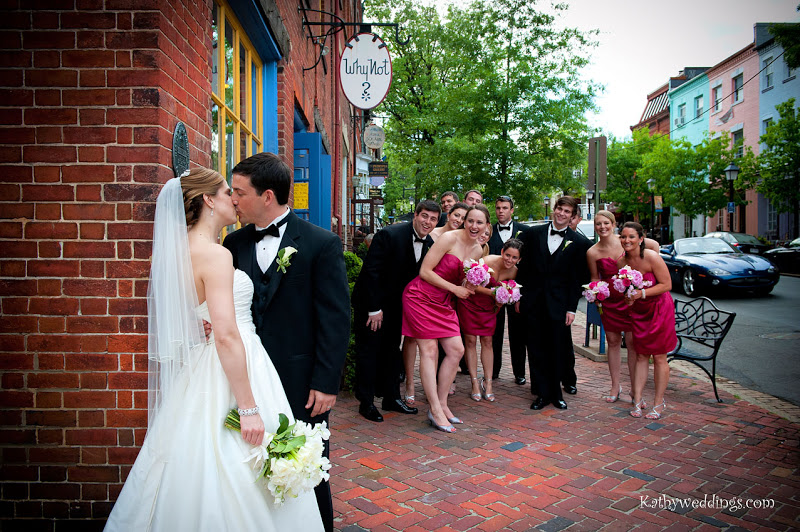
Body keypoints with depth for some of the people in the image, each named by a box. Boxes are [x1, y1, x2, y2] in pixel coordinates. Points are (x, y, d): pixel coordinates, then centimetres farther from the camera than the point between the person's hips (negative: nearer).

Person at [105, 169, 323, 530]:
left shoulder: (182, 250, 9)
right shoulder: (216, 255, -19)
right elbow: (226, 335, -25)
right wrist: (248, 408, -23)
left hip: (200, 373, 10)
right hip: (229, 375, -10)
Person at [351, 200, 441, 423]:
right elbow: (371, 271, -24)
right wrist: (374, 309, -21)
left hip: (394, 303, 7)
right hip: (370, 301, -6)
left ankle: (391, 397, 26)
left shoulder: (430, 244, -3)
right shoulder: (389, 235, -24)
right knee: (368, 350, 0)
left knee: (392, 349, 14)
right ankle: (366, 403, 11)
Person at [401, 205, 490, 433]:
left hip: (443, 302, 8)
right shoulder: (449, 238, -16)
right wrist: (454, 289, -14)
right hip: (420, 296, -7)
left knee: (456, 350, 3)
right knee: (429, 350, -7)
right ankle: (435, 411, -1)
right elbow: (425, 271, -17)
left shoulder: (477, 250, 6)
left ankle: (441, 404, 15)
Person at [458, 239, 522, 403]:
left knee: (487, 342, 3)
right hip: (469, 303, -4)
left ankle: (487, 383, 11)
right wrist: (492, 292, -31)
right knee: (470, 341, -2)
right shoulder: (488, 262, -26)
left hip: (488, 307, 4)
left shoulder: (514, 272, -9)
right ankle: (475, 383, 5)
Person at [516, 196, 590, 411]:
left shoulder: (578, 242, 1)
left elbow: (577, 278, 1)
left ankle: (556, 393, 24)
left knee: (556, 350, 7)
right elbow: (523, 266, 6)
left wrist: (572, 308, -3)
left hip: (558, 304, -1)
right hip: (533, 301, 1)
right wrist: (519, 296, 3)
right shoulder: (534, 233, 5)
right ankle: (542, 393, 18)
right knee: (535, 348, 6)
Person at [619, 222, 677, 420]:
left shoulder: (652, 257, -20)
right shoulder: (622, 262, -4)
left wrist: (642, 293, -26)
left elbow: (667, 284, -18)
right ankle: (637, 400, 11)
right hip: (638, 311, 5)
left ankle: (659, 403, 12)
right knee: (641, 356, 7)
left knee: (659, 357, 2)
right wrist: (628, 298, -7)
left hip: (659, 309, -5)